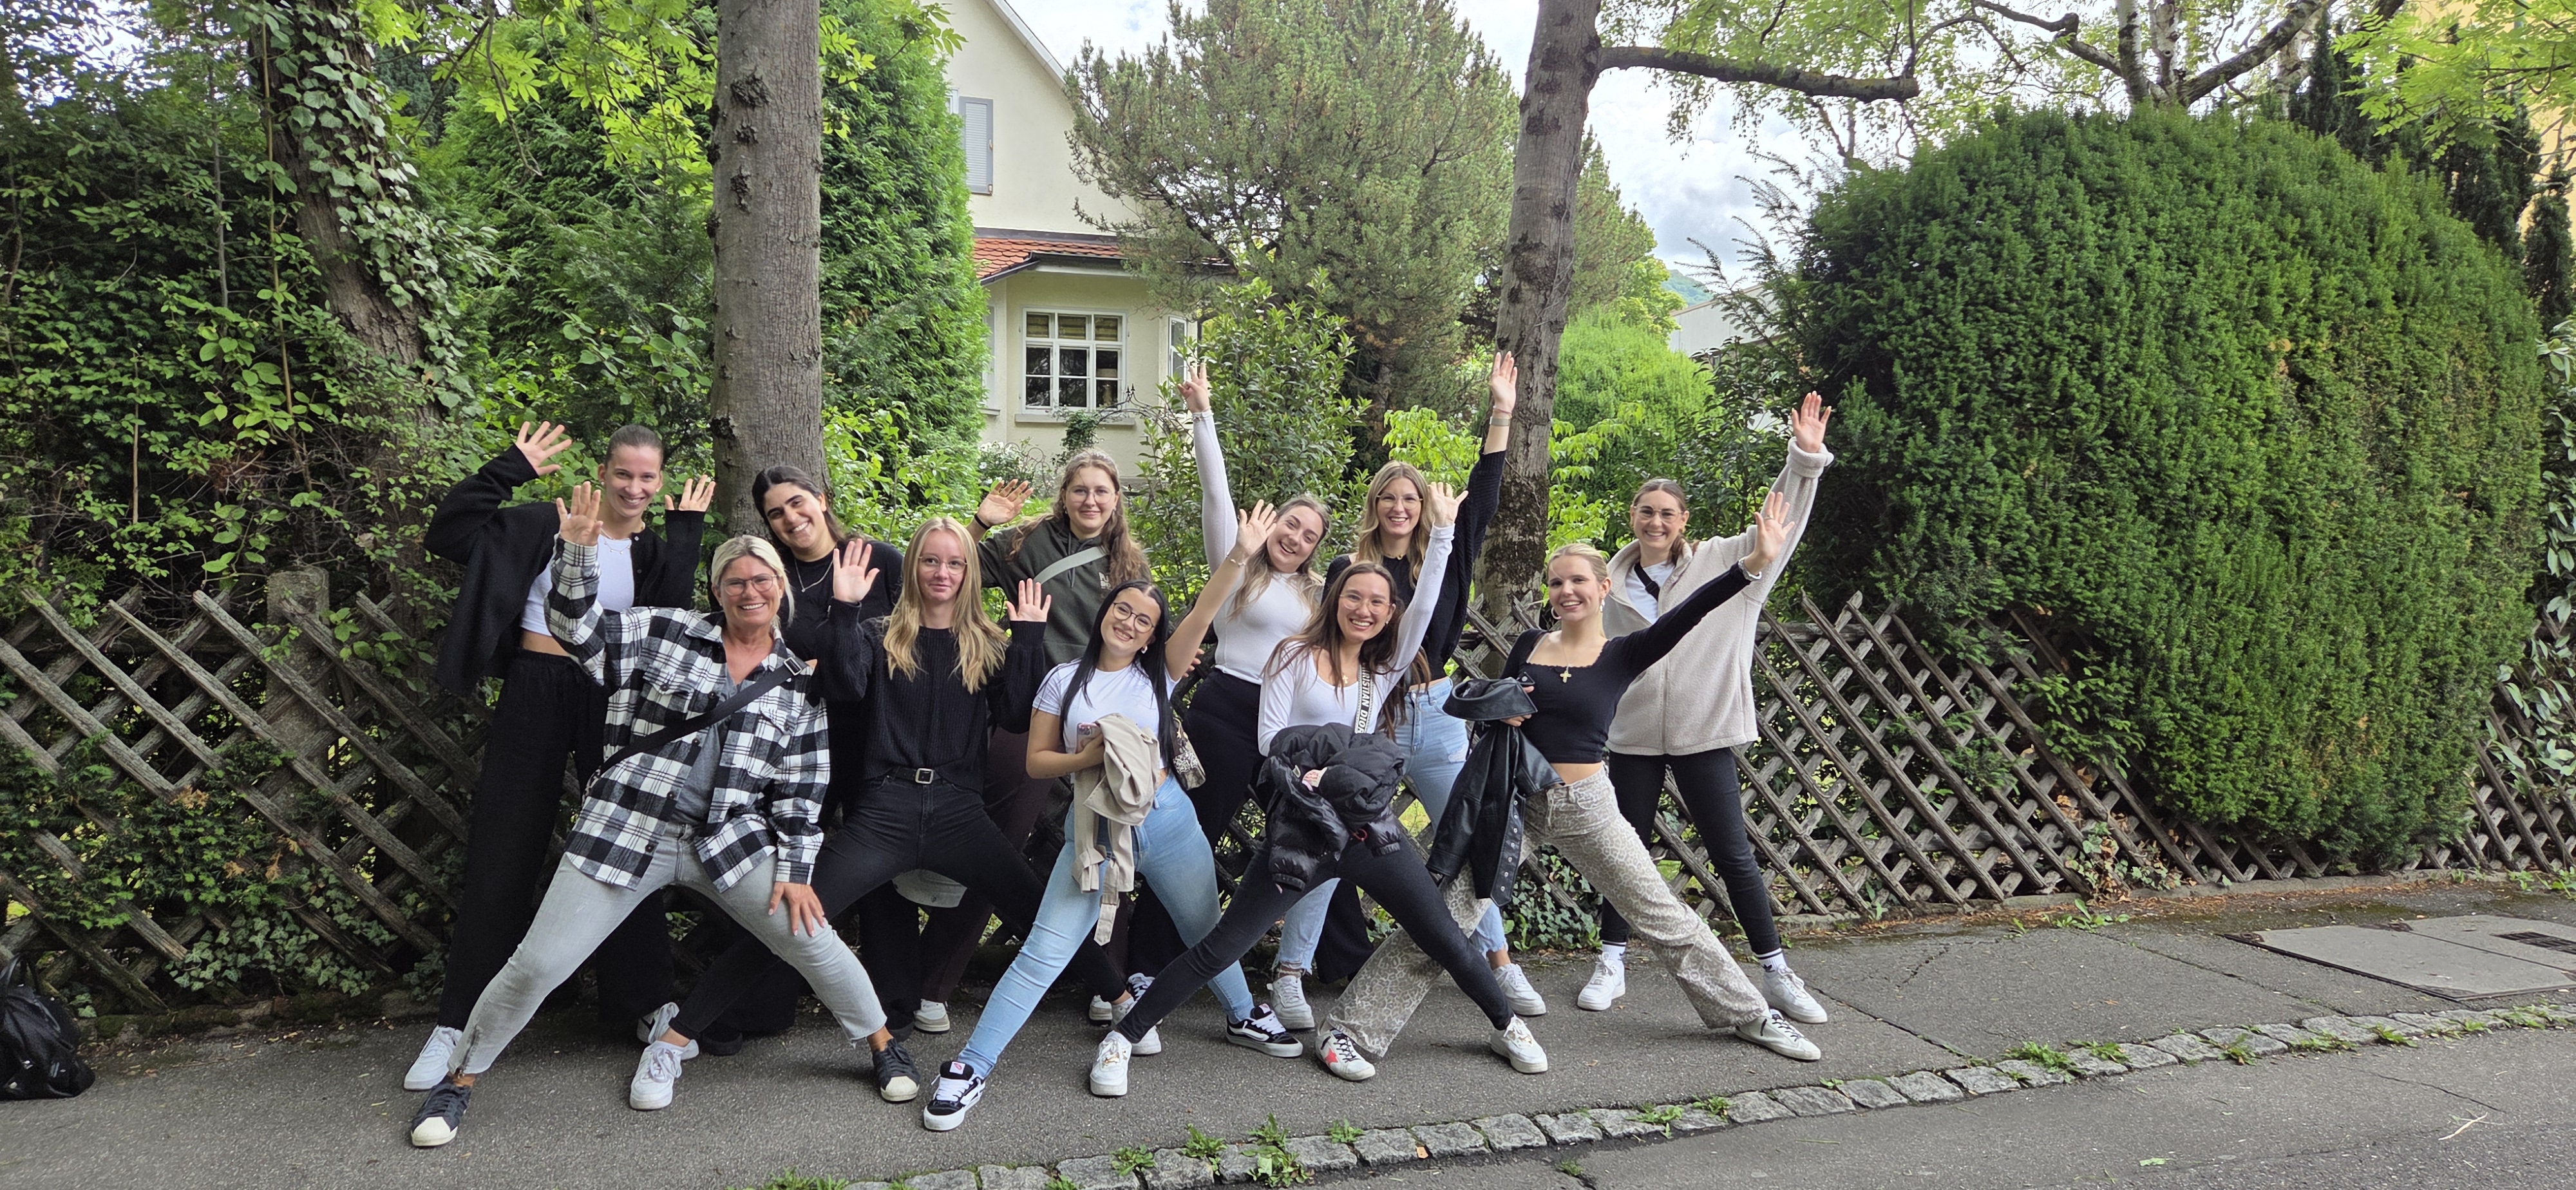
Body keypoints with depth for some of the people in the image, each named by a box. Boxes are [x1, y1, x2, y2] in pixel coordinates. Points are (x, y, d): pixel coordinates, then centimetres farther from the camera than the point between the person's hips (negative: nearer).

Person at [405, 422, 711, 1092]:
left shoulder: (656, 555, 7)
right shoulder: (548, 525, 4)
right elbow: (449, 535, -4)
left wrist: (686, 534, -12)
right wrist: (509, 470, -7)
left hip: (612, 704, 1)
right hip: (534, 694, -1)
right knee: (502, 856, 3)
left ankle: (649, 1004, 21)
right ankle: (458, 1021, 13)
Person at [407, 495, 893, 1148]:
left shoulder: (797, 683, 7)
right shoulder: (665, 632, 1)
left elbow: (802, 786, 7)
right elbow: (575, 628, -3)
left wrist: (795, 870, 3)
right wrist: (577, 550, -18)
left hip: (730, 842, 2)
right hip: (628, 830, -2)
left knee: (814, 939, -2)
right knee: (539, 963, -2)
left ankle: (883, 1043, 21)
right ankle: (459, 1079, 21)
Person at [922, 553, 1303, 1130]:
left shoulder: (1158, 674, 2)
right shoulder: (1065, 679, 1)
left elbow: (1203, 613, -13)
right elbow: (1037, 760, 2)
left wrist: (1239, 556, -26)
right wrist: (1085, 760, -17)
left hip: (1168, 821, 2)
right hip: (1094, 828, -2)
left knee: (1206, 930, 17)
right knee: (1043, 952, -7)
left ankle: (1244, 1016, 44)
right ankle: (971, 1067, -2)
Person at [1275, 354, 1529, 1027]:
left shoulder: (1446, 557, 4)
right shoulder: (1350, 568, -1)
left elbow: (1483, 499, -2)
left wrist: (1501, 415, -6)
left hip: (1435, 715, 3)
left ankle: (1500, 964, 23)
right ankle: (1291, 974, 1)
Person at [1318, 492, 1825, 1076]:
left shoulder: (1624, 655, -2)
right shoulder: (1528, 646, 5)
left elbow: (1689, 613, -18)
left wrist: (1755, 563, -31)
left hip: (1587, 806, -1)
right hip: (1516, 802, 1)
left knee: (1666, 918, 9)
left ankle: (1750, 1015, 28)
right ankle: (1352, 1028, -2)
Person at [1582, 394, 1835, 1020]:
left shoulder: (1718, 563, -1)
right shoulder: (1616, 584, 5)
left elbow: (1780, 525, -6)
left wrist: (1805, 458, -17)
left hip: (1703, 732, -2)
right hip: (1633, 734, 2)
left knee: (1733, 853, 3)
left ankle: (1777, 973, 14)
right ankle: (1612, 963, 23)